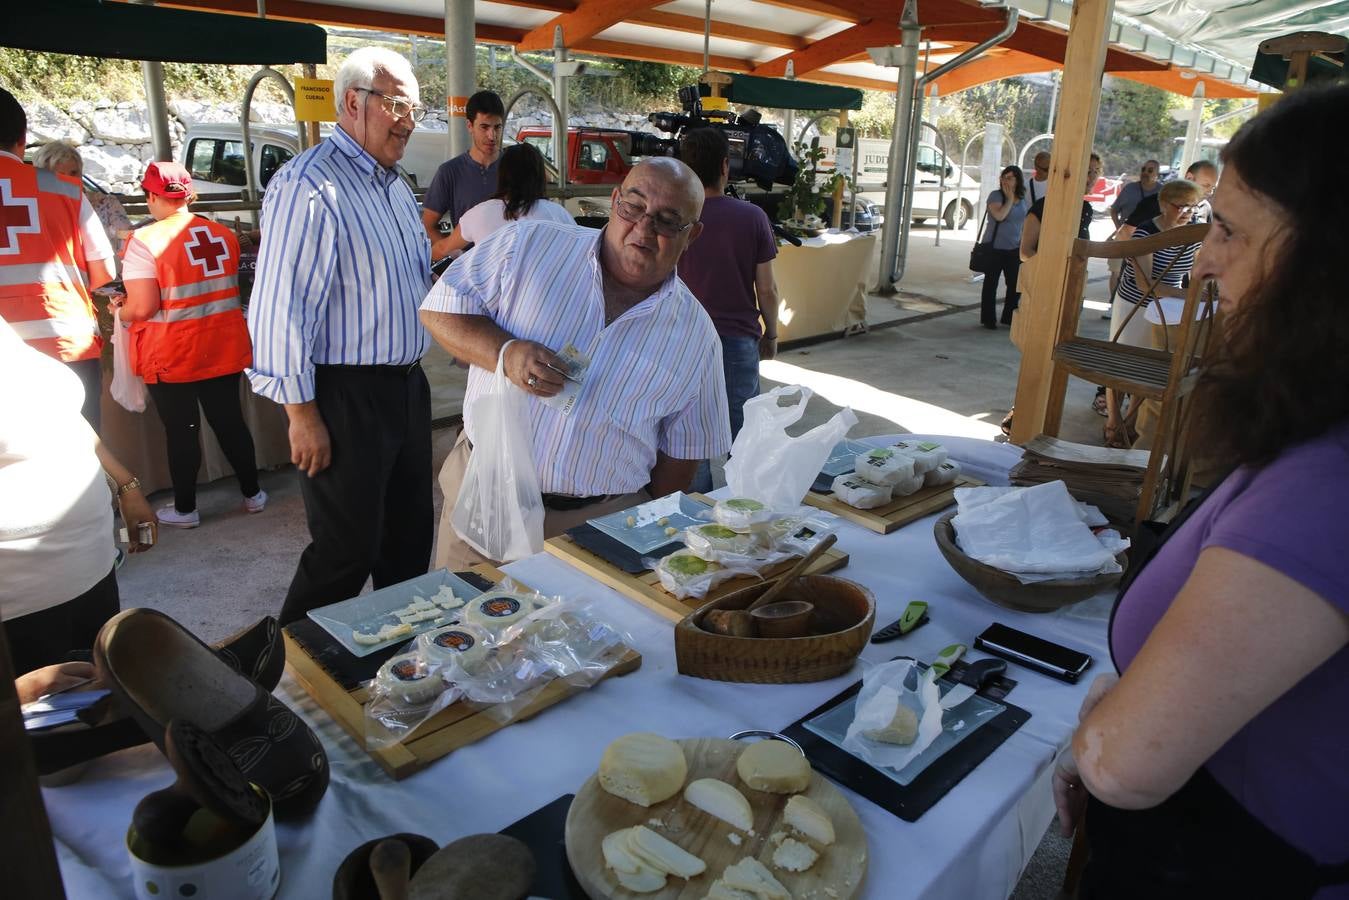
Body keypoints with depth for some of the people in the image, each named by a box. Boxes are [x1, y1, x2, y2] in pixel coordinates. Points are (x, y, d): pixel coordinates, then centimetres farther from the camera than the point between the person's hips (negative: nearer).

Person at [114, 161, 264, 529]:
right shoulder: (223, 234, 2)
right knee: (229, 420, 15)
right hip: (224, 349, 5)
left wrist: (120, 311, 3)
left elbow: (143, 308, -18)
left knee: (181, 431, 7)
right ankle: (252, 494, 24)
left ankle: (185, 509, 19)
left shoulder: (145, 240, -14)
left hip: (171, 356, -4)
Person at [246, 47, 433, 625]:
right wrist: (302, 414, -19)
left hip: (406, 386, 9)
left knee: (410, 536, 19)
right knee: (348, 550, 2)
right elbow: (281, 309, -20)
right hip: (346, 398, -9)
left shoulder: (394, 186, 14)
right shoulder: (307, 187, -17)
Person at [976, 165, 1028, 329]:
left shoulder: (1022, 199, 9)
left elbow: (1023, 223, 18)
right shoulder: (996, 195, -8)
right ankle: (988, 319, 14)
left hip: (1014, 250, 5)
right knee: (991, 284, 5)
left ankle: (1009, 318, 19)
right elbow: (999, 215, -26)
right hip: (994, 248, -5)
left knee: (1016, 285, 5)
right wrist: (1010, 199, -16)